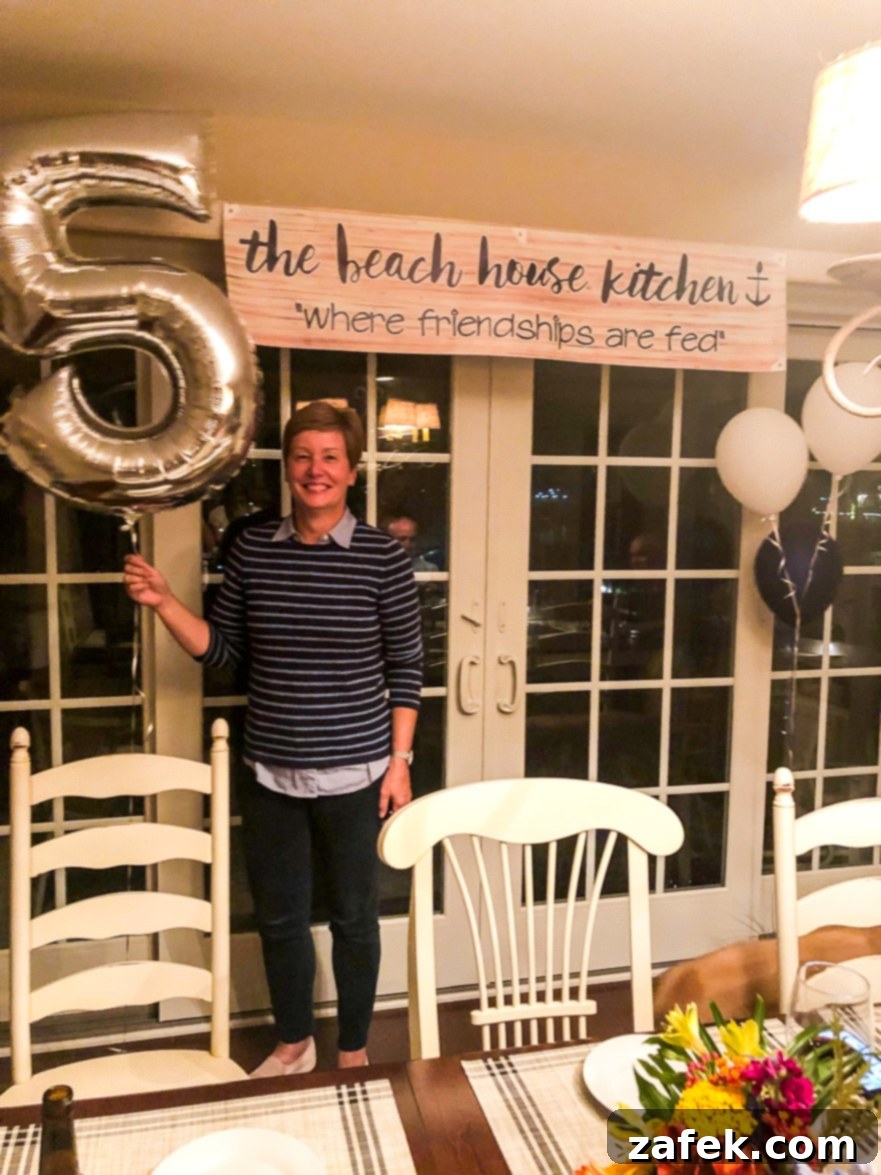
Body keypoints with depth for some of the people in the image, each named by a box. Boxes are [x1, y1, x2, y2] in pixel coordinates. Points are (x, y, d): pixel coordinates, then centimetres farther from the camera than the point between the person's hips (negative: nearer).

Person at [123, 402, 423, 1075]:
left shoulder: (383, 556, -8)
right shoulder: (253, 548, 1)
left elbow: (406, 667, -4)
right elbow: (222, 649, 6)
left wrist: (400, 761, -6)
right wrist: (163, 602, -8)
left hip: (353, 774, -3)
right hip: (270, 773, 3)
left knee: (354, 917, 13)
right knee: (279, 917, 17)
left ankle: (353, 1051, 37)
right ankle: (293, 1043, 42)